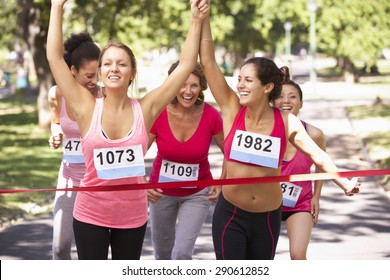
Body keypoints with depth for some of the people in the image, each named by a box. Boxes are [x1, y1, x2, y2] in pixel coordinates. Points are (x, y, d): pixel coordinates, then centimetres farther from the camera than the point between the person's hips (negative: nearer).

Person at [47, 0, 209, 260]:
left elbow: (186, 65, -6)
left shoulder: (145, 109, -6)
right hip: (90, 214, -1)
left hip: (132, 215, 1)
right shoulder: (87, 108, -8)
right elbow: (55, 57, -11)